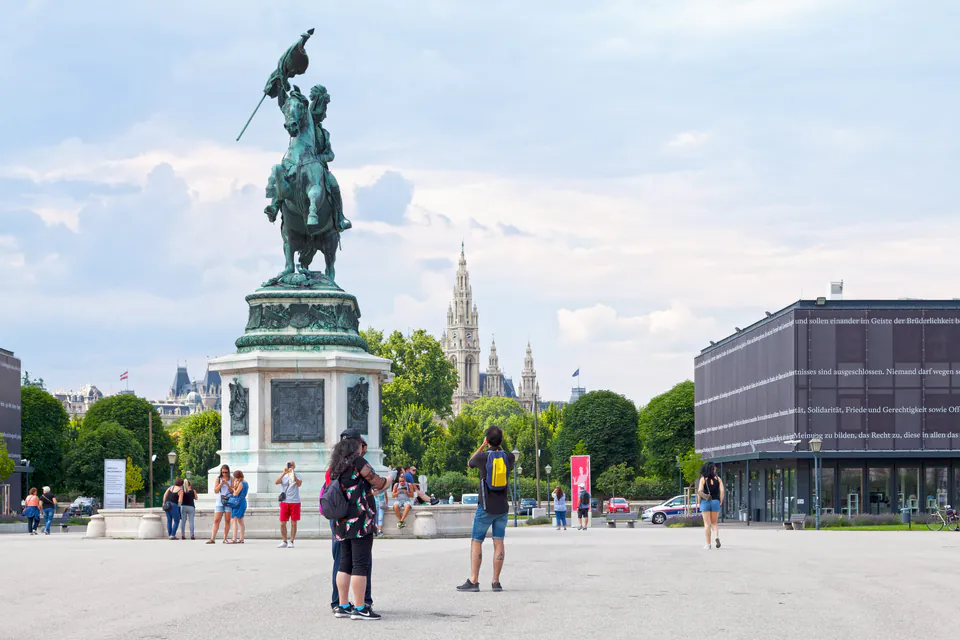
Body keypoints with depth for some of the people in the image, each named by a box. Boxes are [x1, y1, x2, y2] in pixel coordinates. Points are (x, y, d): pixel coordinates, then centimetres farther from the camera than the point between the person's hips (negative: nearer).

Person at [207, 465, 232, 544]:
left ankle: (225, 539, 4)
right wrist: (221, 483, -13)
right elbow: (215, 491, 1)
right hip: (219, 502, 0)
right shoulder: (218, 479, 6)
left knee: (228, 520, 0)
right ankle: (212, 539, -8)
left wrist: (227, 485, -15)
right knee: (216, 520, -5)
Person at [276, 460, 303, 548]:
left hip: (295, 502, -1)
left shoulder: (297, 476, 7)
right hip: (284, 502, 1)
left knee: (293, 523, -1)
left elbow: (299, 484, -12)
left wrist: (293, 474, -23)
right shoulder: (283, 476, 11)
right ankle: (284, 542, 11)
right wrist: (284, 474, -19)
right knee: (282, 523, 0)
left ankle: (291, 542, 5)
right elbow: (276, 482, -8)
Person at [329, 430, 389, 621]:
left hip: (342, 523, 8)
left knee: (345, 563, 11)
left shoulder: (337, 467, 14)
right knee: (361, 564, -7)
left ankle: (343, 606, 12)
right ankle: (360, 608, -9)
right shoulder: (358, 462, -8)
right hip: (360, 519, -8)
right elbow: (378, 483, -5)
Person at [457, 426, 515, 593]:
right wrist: (499, 446, 21)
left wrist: (483, 446, 17)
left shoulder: (483, 457, -11)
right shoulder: (509, 457, -2)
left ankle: (473, 581, -4)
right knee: (498, 543, 3)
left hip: (485, 508, -4)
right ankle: (496, 582, 0)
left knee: (476, 543, 1)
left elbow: (470, 463, 13)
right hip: (502, 507, 4)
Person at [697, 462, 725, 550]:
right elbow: (722, 491, -6)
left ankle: (708, 544, 3)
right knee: (714, 523, 15)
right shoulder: (718, 478, 1)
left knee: (707, 524, 4)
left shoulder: (703, 479, -5)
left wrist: (698, 502, -1)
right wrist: (721, 502, 5)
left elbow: (700, 491, -13)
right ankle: (716, 536, -13)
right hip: (715, 502, 2)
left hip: (705, 502, -2)